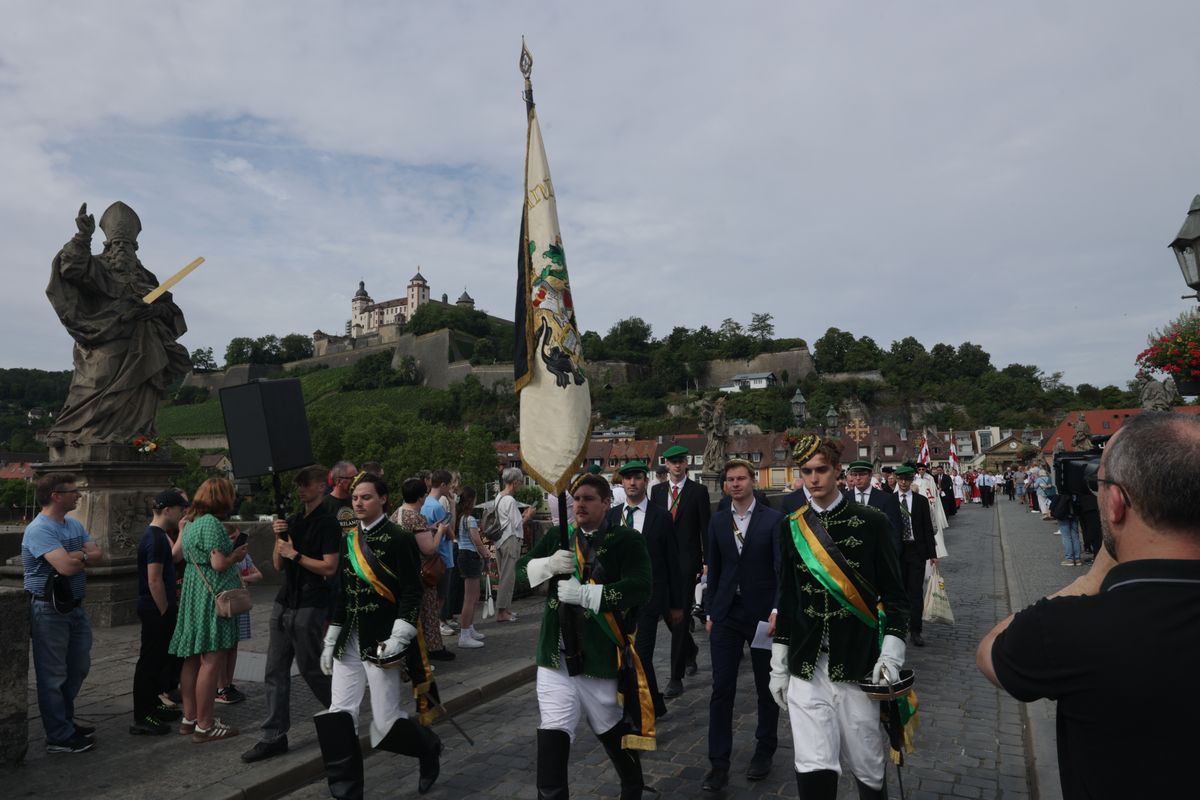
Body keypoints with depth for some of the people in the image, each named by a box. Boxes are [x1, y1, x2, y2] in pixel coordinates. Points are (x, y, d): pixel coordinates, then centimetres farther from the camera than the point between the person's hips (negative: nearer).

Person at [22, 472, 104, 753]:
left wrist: (77, 556, -19)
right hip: (49, 611, -9)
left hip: (74, 606, 9)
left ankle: (66, 721, 35)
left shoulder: (75, 525, 8)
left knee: (78, 667, 19)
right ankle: (59, 737, 12)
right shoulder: (40, 529, -20)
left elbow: (98, 556, 2)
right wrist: (85, 556, -9)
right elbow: (67, 567, -29)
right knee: (53, 675, 2)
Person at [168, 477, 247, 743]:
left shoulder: (192, 524, 15)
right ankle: (204, 726, -1)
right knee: (212, 661, -5)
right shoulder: (212, 524, -16)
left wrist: (228, 548, 17)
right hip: (212, 598, -10)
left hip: (193, 596, 10)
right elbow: (219, 564, -19)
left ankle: (189, 718, 24)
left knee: (193, 658, 15)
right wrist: (236, 555, -1)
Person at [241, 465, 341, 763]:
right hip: (284, 603, 7)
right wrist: (278, 538, -3)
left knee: (310, 668, 2)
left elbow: (329, 567, -16)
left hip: (310, 606, -7)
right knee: (275, 672, 6)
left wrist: (295, 554, -11)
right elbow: (278, 565, 13)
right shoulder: (293, 520, 14)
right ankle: (274, 736, 12)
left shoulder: (327, 523, -9)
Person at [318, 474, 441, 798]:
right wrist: (330, 641, 14)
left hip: (380, 642, -6)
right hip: (348, 643, 6)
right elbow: (342, 594, 15)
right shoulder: (349, 540, 10)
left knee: (386, 723, 0)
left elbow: (412, 592, -13)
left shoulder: (399, 538, -9)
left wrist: (399, 638, -20)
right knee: (337, 718, 1)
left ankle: (429, 749, 30)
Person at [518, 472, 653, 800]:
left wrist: (585, 593, -27)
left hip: (600, 660, -2)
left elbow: (640, 587, -21)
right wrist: (548, 564, -14)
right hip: (556, 657, 3)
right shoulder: (557, 537, 7)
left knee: (613, 731, 18)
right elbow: (521, 570, 8)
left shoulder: (626, 540, -8)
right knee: (551, 737, -8)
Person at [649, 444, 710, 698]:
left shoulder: (698, 491, -2)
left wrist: (707, 562, -7)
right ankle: (690, 649, 40)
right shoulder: (657, 491, 10)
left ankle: (676, 678, 0)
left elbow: (706, 529, -3)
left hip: (687, 561, -4)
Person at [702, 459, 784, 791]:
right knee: (722, 688, 1)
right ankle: (719, 764, 9)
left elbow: (782, 568, -10)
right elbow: (714, 570, 10)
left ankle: (764, 751, 31)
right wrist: (710, 612, 9)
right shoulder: (717, 521, 5)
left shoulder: (773, 519, -6)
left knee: (767, 687, 12)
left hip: (762, 613, -2)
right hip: (726, 614, 2)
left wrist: (777, 609, -20)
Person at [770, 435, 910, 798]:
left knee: (867, 768, 9)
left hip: (857, 665, -1)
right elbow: (786, 599, 10)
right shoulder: (791, 527, 5)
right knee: (814, 770, -7)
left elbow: (893, 594, 1)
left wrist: (890, 654, -10)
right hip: (805, 669, 2)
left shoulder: (871, 521, -2)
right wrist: (778, 666, 10)